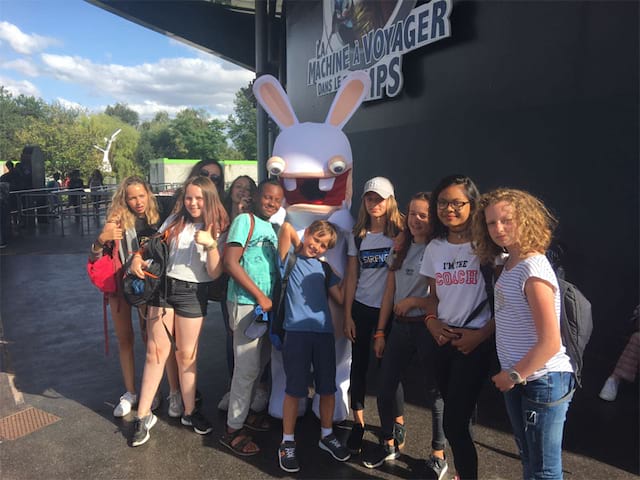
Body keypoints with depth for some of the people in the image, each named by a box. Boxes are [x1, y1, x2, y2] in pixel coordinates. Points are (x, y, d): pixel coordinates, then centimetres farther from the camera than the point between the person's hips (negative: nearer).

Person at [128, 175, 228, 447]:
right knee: (156, 352, 3)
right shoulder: (175, 221, 6)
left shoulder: (217, 229, -1)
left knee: (186, 355, 7)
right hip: (163, 287, 2)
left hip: (193, 293, -2)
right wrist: (138, 257, -8)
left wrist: (210, 245, -23)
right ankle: (143, 416, 14)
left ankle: (189, 412, 24)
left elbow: (214, 273, -8)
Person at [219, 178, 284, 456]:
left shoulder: (271, 227, 15)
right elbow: (230, 262, -17)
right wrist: (260, 296, -16)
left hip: (267, 304, 8)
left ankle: (243, 411, 36)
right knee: (247, 368, -3)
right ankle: (233, 430, 11)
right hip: (246, 303, -8)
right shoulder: (245, 220, -9)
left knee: (259, 362, 18)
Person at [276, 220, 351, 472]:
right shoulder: (290, 259, 3)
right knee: (294, 389, 2)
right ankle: (287, 442, 19)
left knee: (328, 387, 12)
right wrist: (299, 245, 5)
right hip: (297, 331, -4)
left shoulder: (324, 269, 15)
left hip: (324, 332, 5)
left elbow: (341, 298, 8)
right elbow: (286, 227, -10)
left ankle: (327, 435, 32)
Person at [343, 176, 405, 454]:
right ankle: (358, 423, 23)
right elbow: (351, 278, 6)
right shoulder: (357, 236, 6)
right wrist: (347, 316, 3)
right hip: (362, 309, 3)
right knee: (359, 365, 8)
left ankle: (397, 422, 26)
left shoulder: (400, 233, -3)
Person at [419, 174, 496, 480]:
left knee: (454, 423, -6)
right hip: (443, 340, 5)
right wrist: (431, 322, -2)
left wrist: (481, 335, -14)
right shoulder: (435, 247, 9)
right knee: (457, 418, 13)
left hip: (476, 342, -5)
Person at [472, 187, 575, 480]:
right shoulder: (510, 264, 6)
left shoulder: (533, 269, -21)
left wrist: (514, 375, -13)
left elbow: (550, 342, -23)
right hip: (518, 379, 9)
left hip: (543, 381, -9)